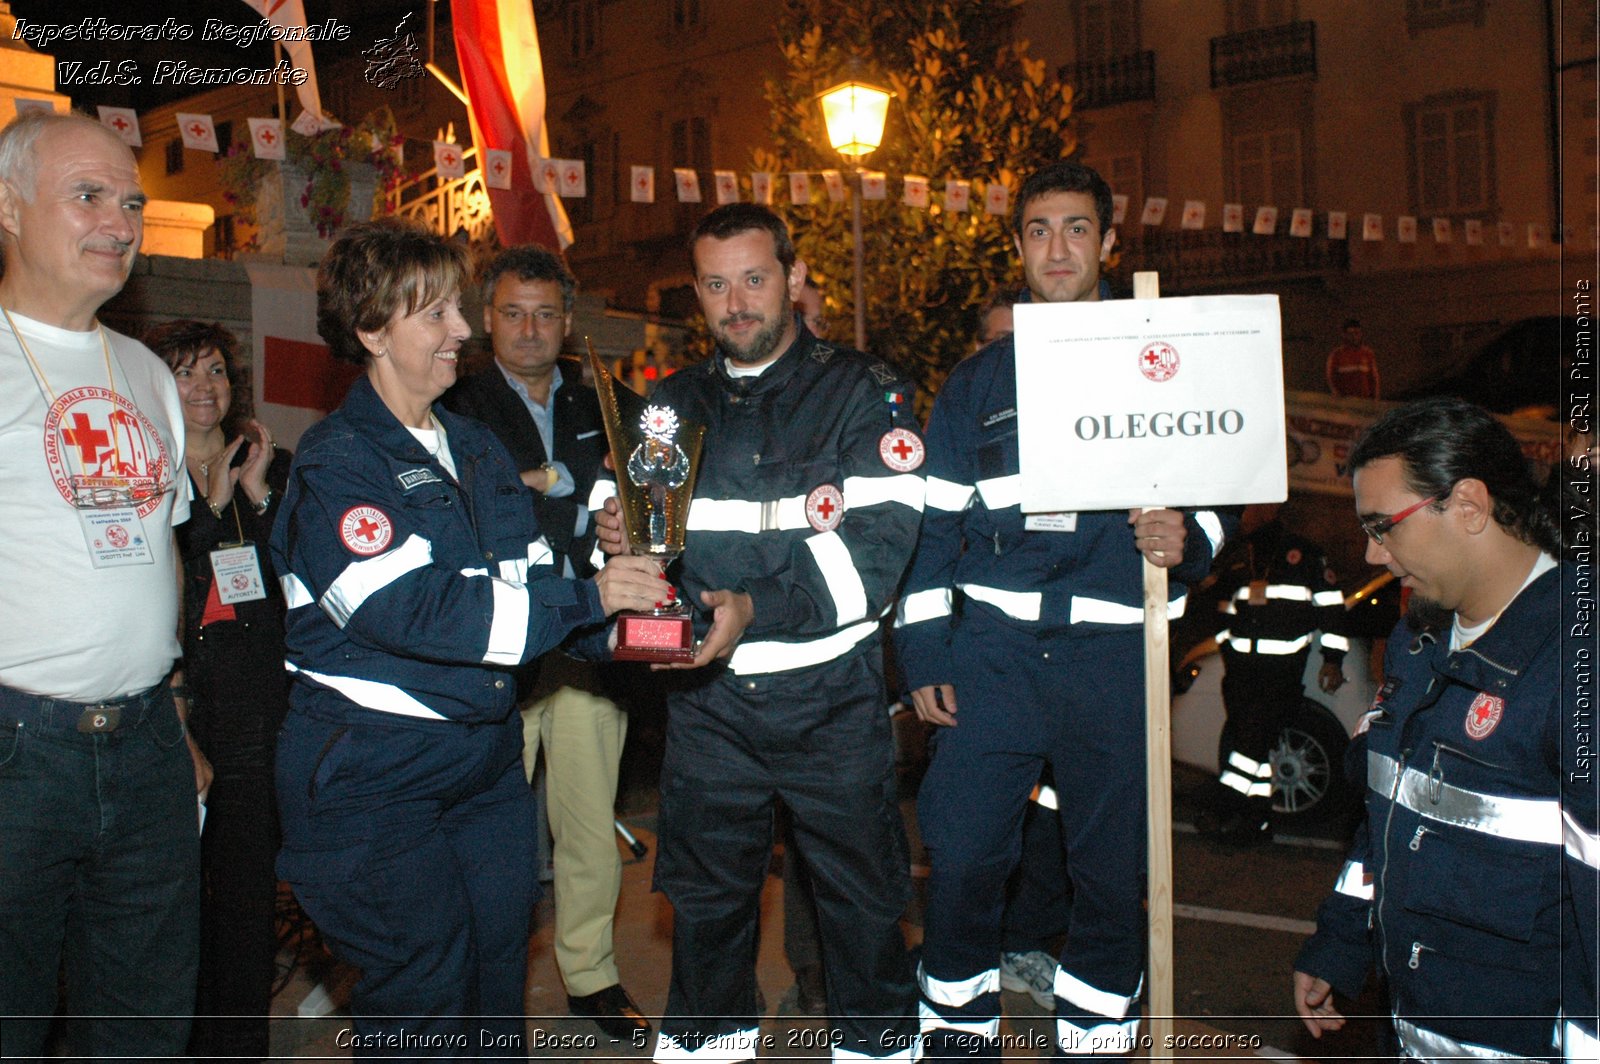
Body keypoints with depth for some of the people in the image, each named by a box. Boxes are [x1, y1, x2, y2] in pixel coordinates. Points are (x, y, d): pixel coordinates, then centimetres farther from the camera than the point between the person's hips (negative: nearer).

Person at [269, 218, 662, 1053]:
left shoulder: (476, 448, 12)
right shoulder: (337, 461, -13)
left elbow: (529, 582, 9)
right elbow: (405, 608, -26)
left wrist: (618, 620, -11)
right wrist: (583, 599, -25)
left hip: (485, 753, 7)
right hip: (373, 771, -7)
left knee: (499, 968, 15)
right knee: (421, 993, 0)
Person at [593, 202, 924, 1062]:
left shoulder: (860, 393, -2)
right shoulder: (672, 404, 10)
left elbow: (879, 544, -14)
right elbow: (632, 526, 13)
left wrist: (758, 609, -26)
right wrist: (615, 534, -12)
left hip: (829, 692, -3)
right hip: (706, 696, 3)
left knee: (859, 891, 9)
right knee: (704, 892, 15)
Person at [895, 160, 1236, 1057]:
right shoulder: (978, 381, 12)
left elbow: (1216, 492, 12)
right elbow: (934, 522, 11)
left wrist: (1187, 540, -12)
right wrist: (925, 654, 5)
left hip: (1114, 653, -1)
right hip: (994, 647, 1)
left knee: (1113, 866, 8)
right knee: (961, 854, 0)